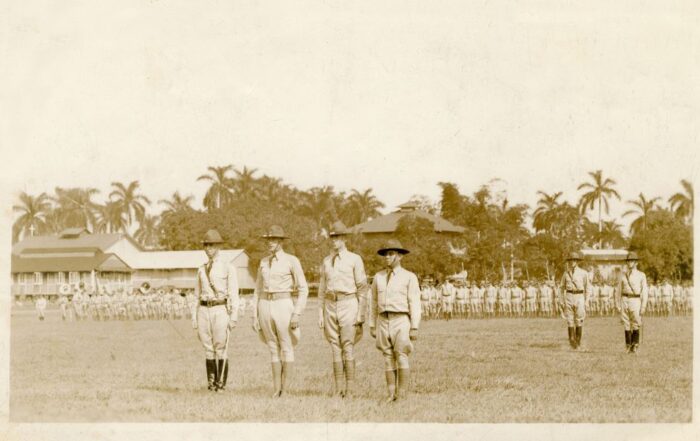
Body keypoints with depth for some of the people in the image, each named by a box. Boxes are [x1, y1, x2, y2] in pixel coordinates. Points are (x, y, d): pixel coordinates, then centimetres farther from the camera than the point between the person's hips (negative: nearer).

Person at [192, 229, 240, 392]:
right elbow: (197, 294, 17)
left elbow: (233, 293, -5)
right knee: (208, 349, 5)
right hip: (204, 311, 5)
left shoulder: (228, 267, -1)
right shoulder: (202, 269, 15)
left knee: (221, 349, -6)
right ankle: (211, 383, 9)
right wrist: (194, 316, 10)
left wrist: (234, 317, -11)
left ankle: (221, 384, -1)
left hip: (220, 310, -5)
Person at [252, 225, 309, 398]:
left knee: (287, 347, -1)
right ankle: (277, 389, 10)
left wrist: (297, 314, -13)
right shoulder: (264, 262, 12)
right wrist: (255, 316, 10)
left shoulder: (291, 261, -4)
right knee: (273, 349, 7)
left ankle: (286, 389, 4)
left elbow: (303, 289, -5)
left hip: (283, 305, -5)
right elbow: (258, 291, 16)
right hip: (265, 306, 5)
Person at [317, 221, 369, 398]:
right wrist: (320, 314, 7)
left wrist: (361, 314, -9)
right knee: (335, 348, 3)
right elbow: (322, 289, 14)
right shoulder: (326, 261, 12)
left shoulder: (354, 259, -1)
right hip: (331, 305, 5)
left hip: (348, 305, -4)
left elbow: (362, 288, -3)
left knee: (348, 347, -9)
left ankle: (350, 388, -5)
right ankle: (339, 388, 6)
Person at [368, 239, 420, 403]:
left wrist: (415, 328, -12)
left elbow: (415, 304, -6)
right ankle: (392, 394, 7)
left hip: (401, 321, -4)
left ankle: (403, 394, -4)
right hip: (383, 322, 4)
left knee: (401, 358, -10)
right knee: (388, 359, 3)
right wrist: (372, 326, 10)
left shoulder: (409, 277, -2)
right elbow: (374, 304, 14)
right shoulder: (378, 277, 11)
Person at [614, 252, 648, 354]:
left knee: (635, 326, -8)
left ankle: (635, 347, -5)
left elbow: (645, 291, 2)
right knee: (627, 326, 1)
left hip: (635, 301, -2)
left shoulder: (641, 275, 5)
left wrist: (643, 306, -6)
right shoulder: (623, 275, 12)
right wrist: (618, 305, 6)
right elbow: (618, 291, 13)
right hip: (624, 300, 2)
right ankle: (628, 347, 5)